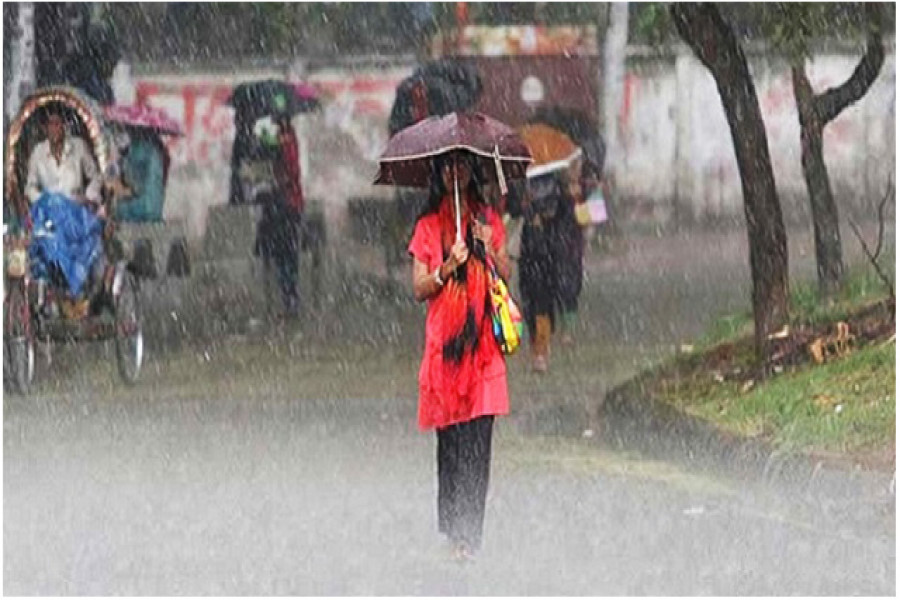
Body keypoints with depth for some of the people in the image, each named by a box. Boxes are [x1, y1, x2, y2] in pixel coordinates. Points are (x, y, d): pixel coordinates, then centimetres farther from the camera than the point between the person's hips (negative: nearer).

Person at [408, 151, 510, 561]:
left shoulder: (488, 220, 12)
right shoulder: (429, 226, 7)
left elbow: (506, 275, 9)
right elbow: (419, 290, 3)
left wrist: (491, 248, -8)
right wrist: (448, 268, -13)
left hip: (481, 339, 1)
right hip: (444, 339, -1)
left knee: (478, 438, -6)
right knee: (450, 437, -3)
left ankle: (468, 533, -6)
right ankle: (455, 531, 3)